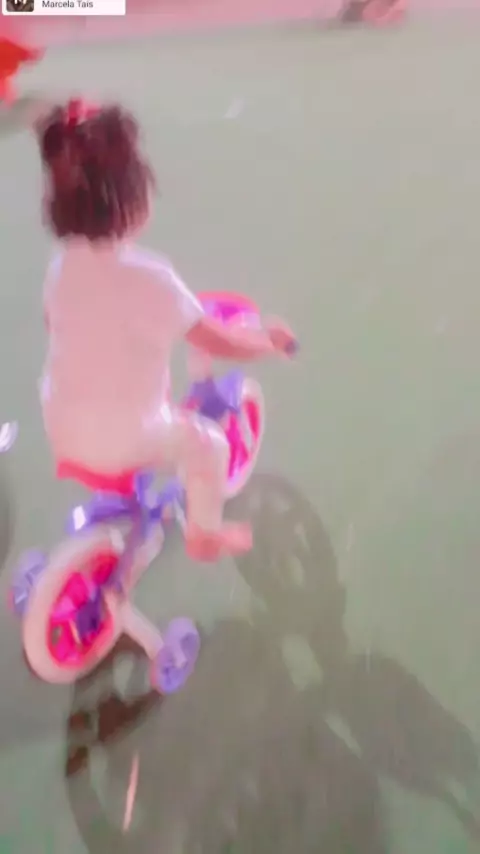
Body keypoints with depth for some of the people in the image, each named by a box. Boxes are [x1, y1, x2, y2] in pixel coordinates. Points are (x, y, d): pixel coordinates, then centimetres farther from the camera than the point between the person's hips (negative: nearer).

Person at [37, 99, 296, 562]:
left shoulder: (62, 265, -6)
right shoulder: (149, 277, -27)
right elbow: (220, 343, -20)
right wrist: (270, 339, -2)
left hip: (62, 432, 6)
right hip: (126, 439, -6)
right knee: (205, 440, 18)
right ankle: (206, 534, 34)